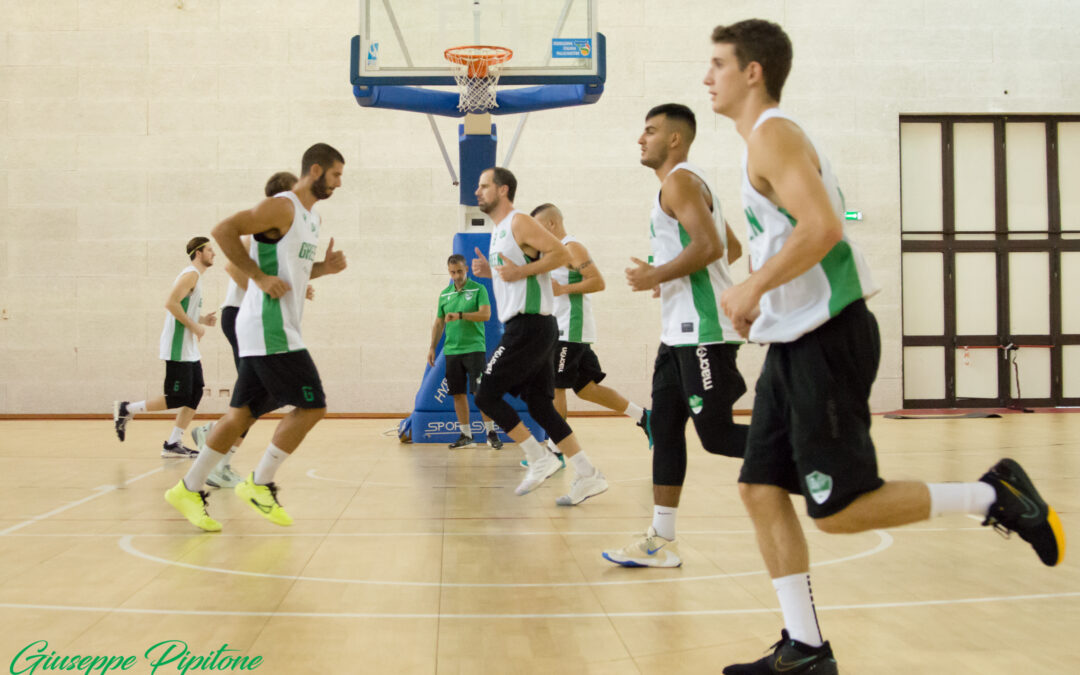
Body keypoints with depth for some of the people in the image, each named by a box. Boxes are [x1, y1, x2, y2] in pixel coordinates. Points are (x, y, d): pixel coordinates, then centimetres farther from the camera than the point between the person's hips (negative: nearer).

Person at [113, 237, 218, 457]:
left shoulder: (195, 276, 20)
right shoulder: (191, 274, -11)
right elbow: (171, 303, -23)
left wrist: (202, 320, 12)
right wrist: (195, 326, -19)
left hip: (189, 349, 10)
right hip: (178, 349, -10)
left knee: (195, 394, 5)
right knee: (178, 398, -9)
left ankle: (173, 444, 7)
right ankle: (125, 409, 3)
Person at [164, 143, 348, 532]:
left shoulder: (313, 218, 18)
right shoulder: (281, 207, -11)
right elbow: (223, 230, -18)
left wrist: (326, 267, 9)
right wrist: (260, 277, -20)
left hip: (278, 331, 10)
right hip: (268, 328, -10)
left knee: (244, 413, 10)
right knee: (311, 406, -8)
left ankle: (189, 489, 17)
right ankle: (259, 484, 2)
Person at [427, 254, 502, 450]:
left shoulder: (478, 289, -1)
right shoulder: (444, 294, 13)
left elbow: (486, 314, -14)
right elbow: (439, 323, 18)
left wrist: (460, 315, -23)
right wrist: (432, 347, 13)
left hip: (474, 348, -5)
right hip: (451, 350, 5)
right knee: (458, 393, 5)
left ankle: (491, 432, 0)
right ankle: (466, 435, 12)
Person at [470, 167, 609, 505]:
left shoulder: (519, 222, -9)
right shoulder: (499, 230, 20)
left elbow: (562, 253, -17)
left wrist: (520, 271, -20)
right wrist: (490, 271, 14)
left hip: (529, 326, -10)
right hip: (525, 327, 10)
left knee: (486, 395, -7)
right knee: (539, 404, 8)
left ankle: (540, 458, -2)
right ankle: (588, 476, 8)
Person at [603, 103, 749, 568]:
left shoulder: (679, 180, -11)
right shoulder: (686, 183, 20)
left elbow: (709, 245, -24)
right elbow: (733, 247, 25)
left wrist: (656, 276, -14)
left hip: (704, 332, -11)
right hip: (681, 331, 11)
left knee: (716, 434, -8)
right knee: (665, 428, 8)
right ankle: (661, 541, 12)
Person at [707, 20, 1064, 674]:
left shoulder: (773, 133, -12)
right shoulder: (770, 136, 19)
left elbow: (822, 227, -26)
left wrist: (752, 289, -18)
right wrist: (758, 299, 18)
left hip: (828, 338, -10)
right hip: (795, 343, 10)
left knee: (840, 508, -7)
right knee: (763, 491, 6)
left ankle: (994, 496, 7)